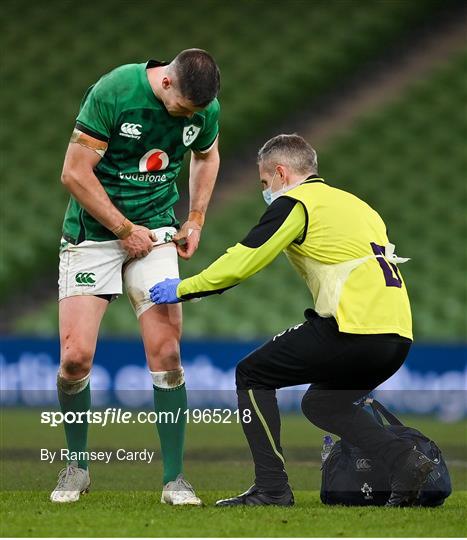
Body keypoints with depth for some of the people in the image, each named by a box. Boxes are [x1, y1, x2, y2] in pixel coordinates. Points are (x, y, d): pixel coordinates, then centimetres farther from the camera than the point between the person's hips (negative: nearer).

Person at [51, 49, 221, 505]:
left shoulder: (205, 109, -4)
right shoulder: (112, 92, -20)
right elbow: (75, 173, -16)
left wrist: (195, 220, 9)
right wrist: (126, 230, -12)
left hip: (155, 232, 3)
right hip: (92, 231, -3)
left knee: (166, 352, -12)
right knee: (75, 356, -11)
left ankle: (174, 478, -2)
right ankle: (76, 466, 11)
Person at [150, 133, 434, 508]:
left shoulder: (295, 203, 2)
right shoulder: (352, 203, 26)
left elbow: (242, 262, -2)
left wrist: (182, 290, 10)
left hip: (352, 326, -8)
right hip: (398, 334, 8)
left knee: (252, 375, 8)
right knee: (322, 404, 27)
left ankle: (272, 488, 1)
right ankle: (405, 461, 7)